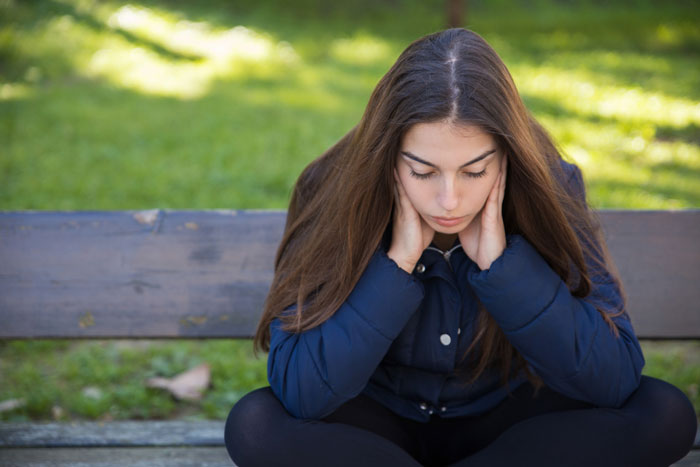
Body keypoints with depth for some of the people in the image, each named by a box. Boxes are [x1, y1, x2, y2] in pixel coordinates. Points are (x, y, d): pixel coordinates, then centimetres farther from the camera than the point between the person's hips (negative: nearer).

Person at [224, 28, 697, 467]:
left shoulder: (550, 191, -18)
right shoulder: (335, 196, -21)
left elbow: (614, 381, -23)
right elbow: (298, 392, -27)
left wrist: (501, 262, -31)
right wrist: (398, 263, -33)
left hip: (501, 420, 1)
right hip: (377, 423, 0)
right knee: (254, 425, -29)